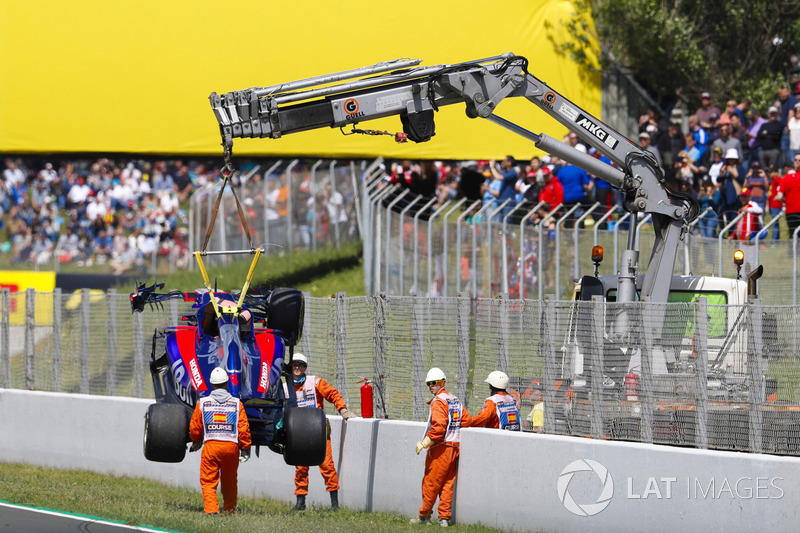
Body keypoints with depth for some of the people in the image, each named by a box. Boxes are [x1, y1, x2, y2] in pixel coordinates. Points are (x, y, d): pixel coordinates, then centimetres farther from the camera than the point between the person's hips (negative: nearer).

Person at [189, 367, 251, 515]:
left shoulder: (202, 403, 3)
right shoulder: (236, 403, 3)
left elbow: (194, 427, 10)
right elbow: (244, 429, 1)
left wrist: (196, 442, 30)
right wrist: (245, 449, 11)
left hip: (211, 445, -1)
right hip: (231, 446, 1)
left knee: (208, 481, 1)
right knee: (229, 481, 15)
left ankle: (211, 508, -15)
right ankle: (229, 509, 22)